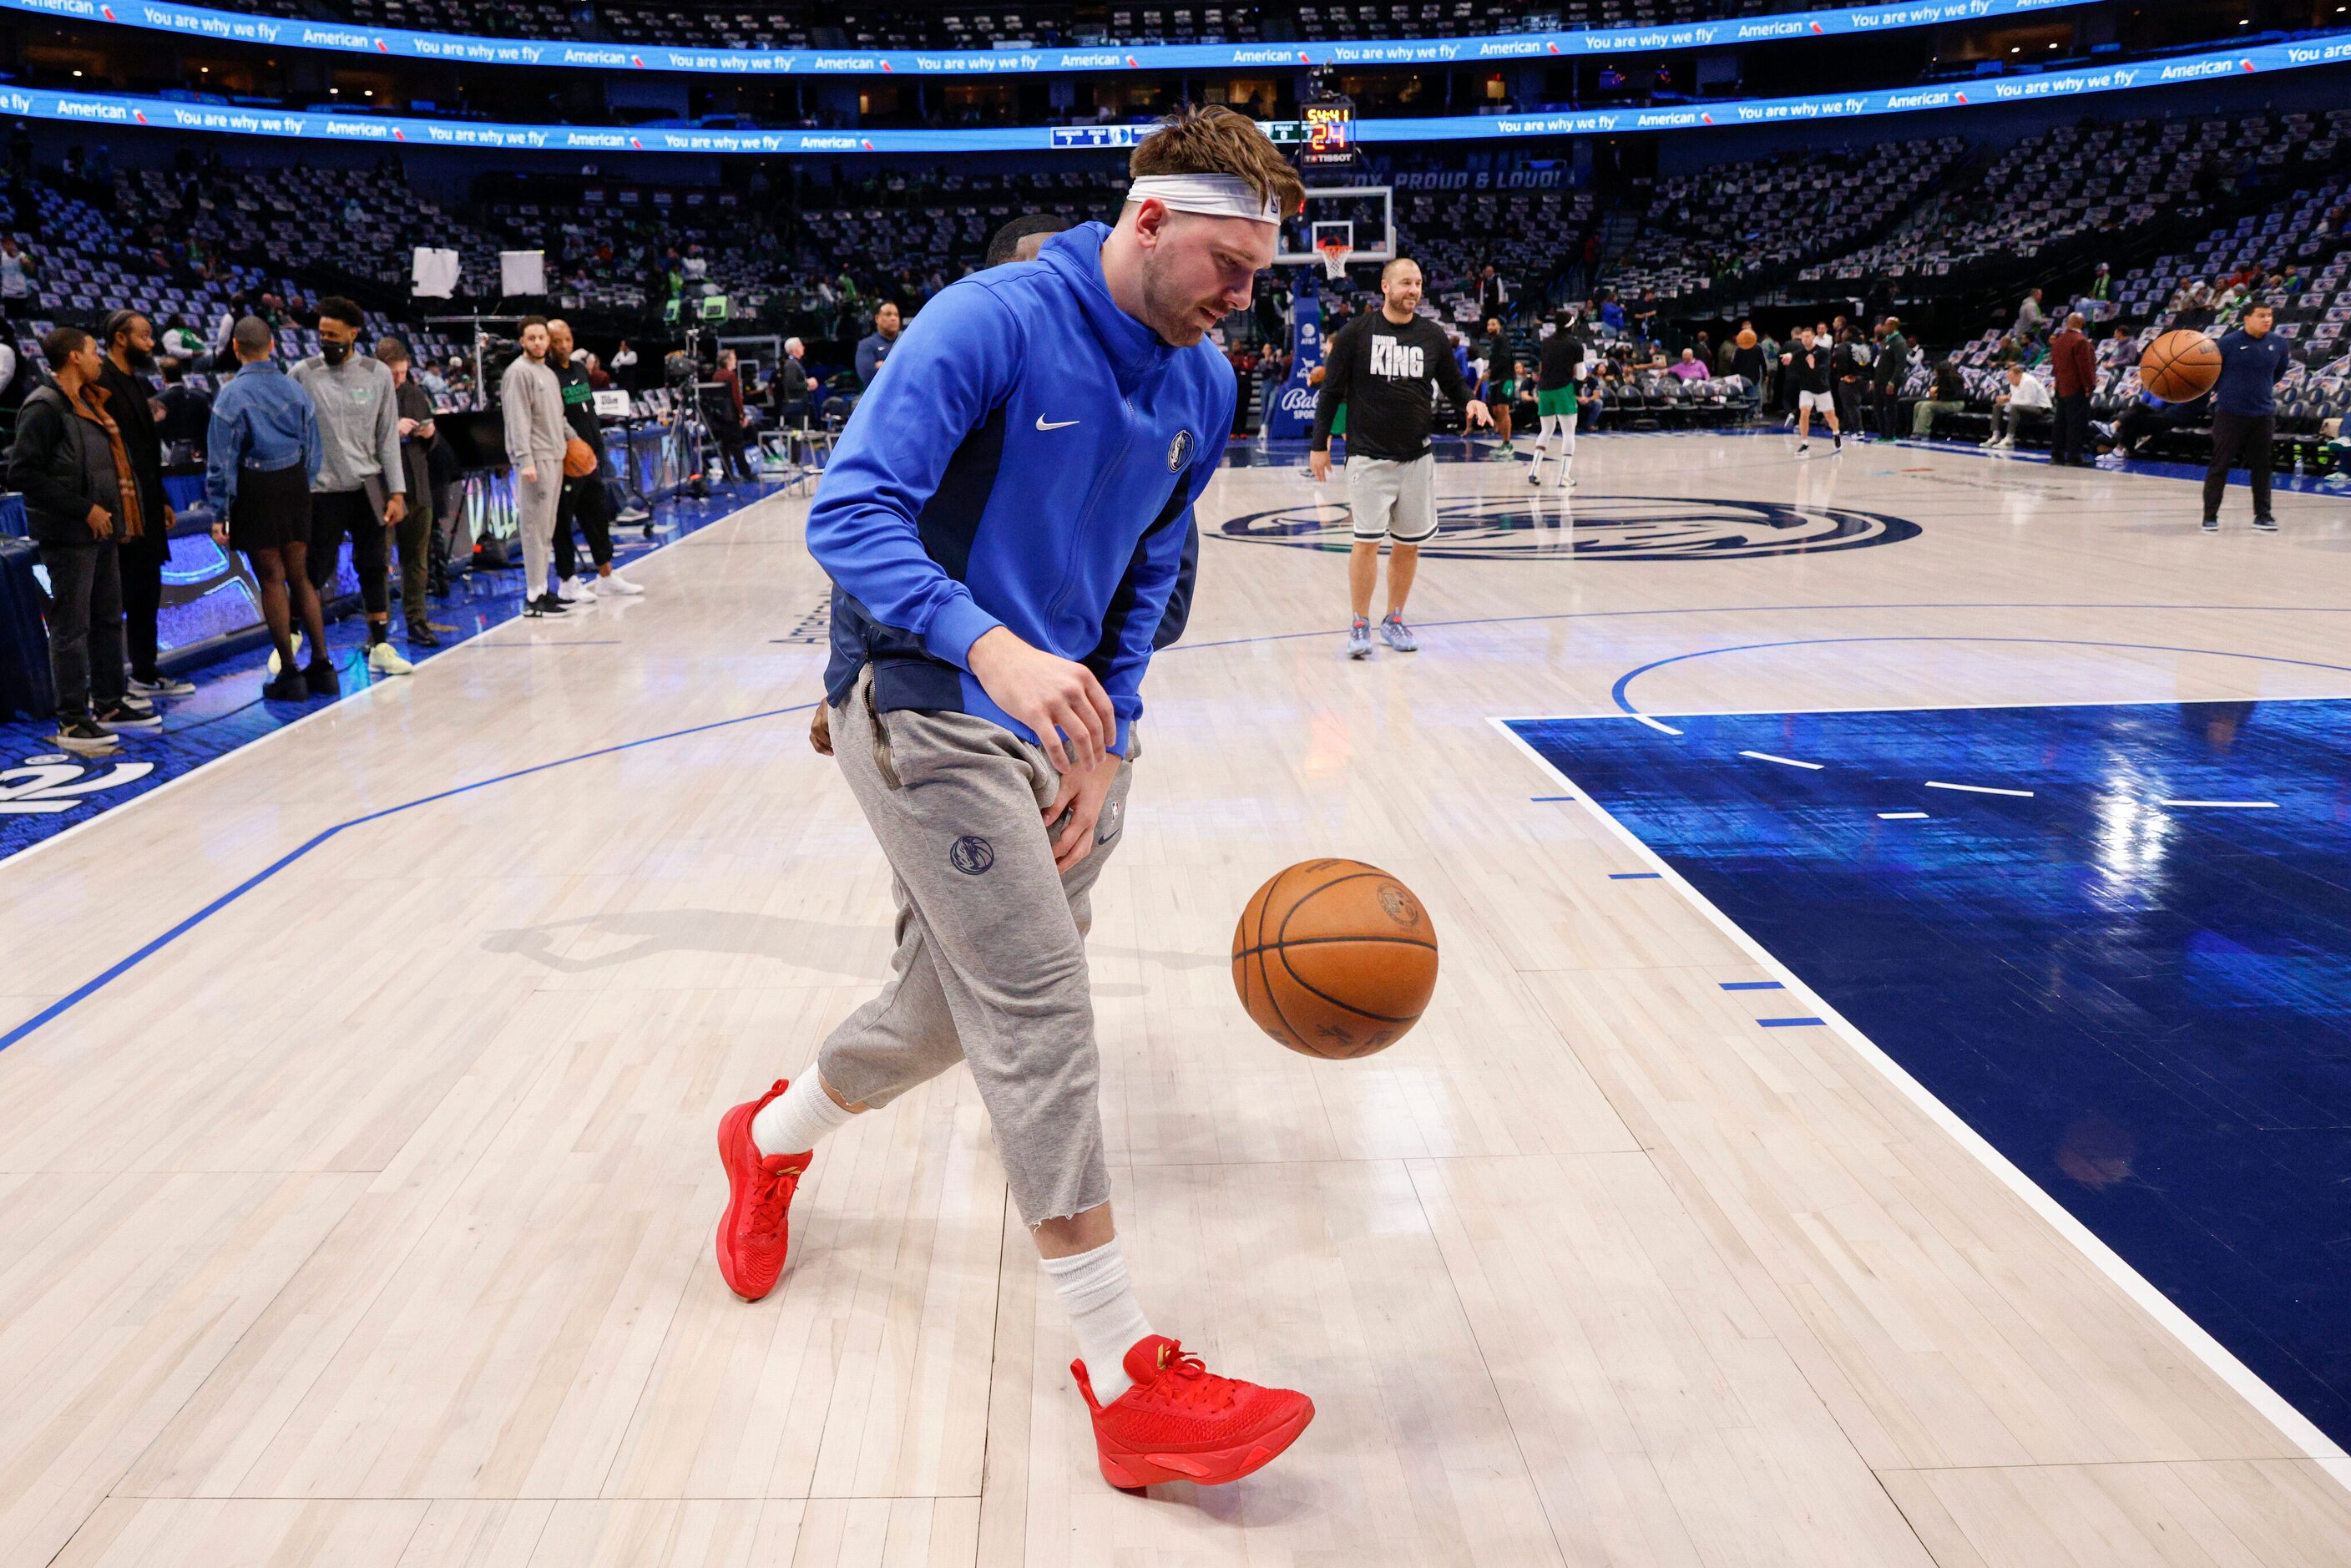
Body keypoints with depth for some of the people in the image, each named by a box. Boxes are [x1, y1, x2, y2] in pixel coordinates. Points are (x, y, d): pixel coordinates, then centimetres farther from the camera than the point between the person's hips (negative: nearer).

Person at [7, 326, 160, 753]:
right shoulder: (45, 407, -13)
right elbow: (22, 473, -19)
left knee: (108, 620, 16)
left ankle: (110, 704, 28)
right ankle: (72, 723, 0)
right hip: (69, 536, -9)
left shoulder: (89, 402, 15)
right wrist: (84, 509, -19)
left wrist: (119, 502, 8)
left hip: (101, 531, 9)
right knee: (71, 628, -4)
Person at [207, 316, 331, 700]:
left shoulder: (233, 394, -10)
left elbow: (221, 459, -10)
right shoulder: (296, 389, 4)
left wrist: (219, 513, -5)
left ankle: (289, 673, 7)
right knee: (300, 576, 13)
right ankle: (321, 667, 14)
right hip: (295, 484, 4)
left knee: (271, 580, 3)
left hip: (256, 491, -4)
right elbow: (314, 452, 8)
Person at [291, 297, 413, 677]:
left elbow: (388, 437, 5)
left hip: (368, 486, 2)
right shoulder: (303, 374, -3)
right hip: (322, 489, -2)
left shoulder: (378, 374, 2)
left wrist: (397, 491, 0)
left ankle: (380, 647, 15)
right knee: (315, 570, 1)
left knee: (374, 567, 6)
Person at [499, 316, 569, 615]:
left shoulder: (548, 372, 19)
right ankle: (533, 596, -6)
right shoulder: (519, 372, -8)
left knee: (546, 530, 12)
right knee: (535, 527, -8)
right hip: (535, 459, -9)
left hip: (555, 457, 9)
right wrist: (526, 461, -21)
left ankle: (541, 589, 19)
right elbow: (518, 420, -15)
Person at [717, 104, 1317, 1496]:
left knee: (965, 1004, 16)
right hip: (930, 712, -8)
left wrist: (1105, 747, 3)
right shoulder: (993, 321, -16)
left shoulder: (1203, 386, 6)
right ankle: (1127, 1379, -6)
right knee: (1043, 1010, -13)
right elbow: (851, 509, -21)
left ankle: (774, 1138, 47)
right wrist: (992, 646, -36)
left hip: (1068, 720, 8)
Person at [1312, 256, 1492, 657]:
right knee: (1367, 542, -6)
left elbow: (1453, 384, 15)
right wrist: (1319, 445, -1)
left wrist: (1471, 401, -7)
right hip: (1369, 456, -3)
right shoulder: (1356, 333, -4)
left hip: (1417, 458, 3)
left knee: (1409, 544, 7)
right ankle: (1360, 624, 7)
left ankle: (1393, 620, 22)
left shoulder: (1432, 336, 5)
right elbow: (1331, 392, 1)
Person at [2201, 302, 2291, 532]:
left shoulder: (2279, 345, 4)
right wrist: (2223, 391, 2)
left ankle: (2262, 514, 16)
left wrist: (2263, 389, 18)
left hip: (2263, 415, 4)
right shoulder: (2229, 343, -9)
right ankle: (2210, 515, 5)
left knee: (2261, 466, 8)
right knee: (2220, 466, -1)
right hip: (2230, 415, -4)